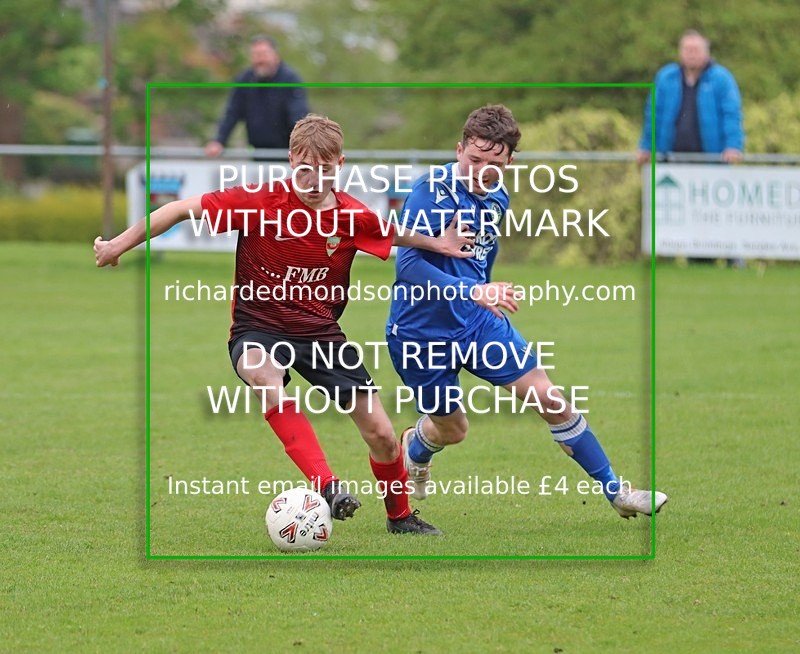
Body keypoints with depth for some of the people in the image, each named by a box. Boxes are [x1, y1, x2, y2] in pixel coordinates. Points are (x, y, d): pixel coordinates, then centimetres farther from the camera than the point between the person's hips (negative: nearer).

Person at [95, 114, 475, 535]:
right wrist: (119, 245, -13)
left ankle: (400, 517, 27)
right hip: (257, 330, -3)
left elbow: (393, 233, 19)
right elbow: (183, 209, -13)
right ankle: (326, 487, -45)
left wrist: (437, 243, 7)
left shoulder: (353, 217, -6)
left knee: (381, 434, -2)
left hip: (321, 332, 3)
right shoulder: (260, 203, -16)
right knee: (265, 377, -41)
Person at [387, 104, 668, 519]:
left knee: (551, 401, -3)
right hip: (421, 333, -5)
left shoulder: (497, 199, 2)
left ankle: (615, 491, 8)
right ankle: (413, 450, 50)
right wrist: (473, 291, -42)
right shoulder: (432, 193, -23)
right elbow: (407, 265, -32)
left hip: (478, 323, 5)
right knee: (451, 430, 12)